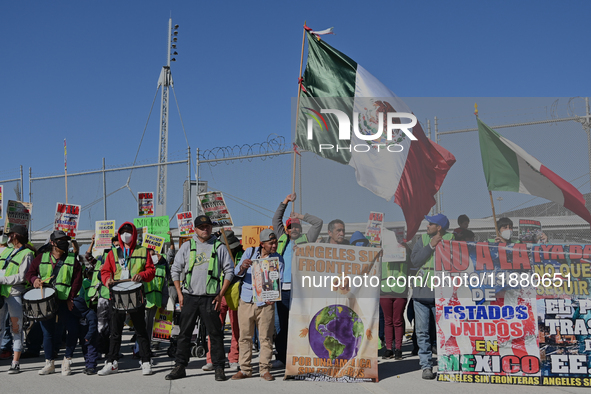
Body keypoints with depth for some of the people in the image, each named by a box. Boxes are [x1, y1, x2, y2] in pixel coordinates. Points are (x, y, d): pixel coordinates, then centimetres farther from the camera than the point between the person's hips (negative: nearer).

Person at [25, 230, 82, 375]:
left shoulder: (72, 260, 5)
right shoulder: (42, 257, 10)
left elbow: (77, 280, 1)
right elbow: (30, 272, 13)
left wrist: (70, 298, -9)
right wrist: (35, 279, -10)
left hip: (64, 302, -1)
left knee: (73, 329, -11)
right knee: (48, 332, 8)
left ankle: (67, 360, 6)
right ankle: (49, 363, 21)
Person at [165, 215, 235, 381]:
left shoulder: (220, 247, 4)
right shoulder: (187, 246, 8)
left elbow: (229, 271, 4)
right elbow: (175, 269, 10)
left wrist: (221, 295, -3)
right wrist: (179, 293, 2)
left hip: (210, 297, -1)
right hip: (189, 297, 2)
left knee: (215, 333, 1)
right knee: (184, 333, 6)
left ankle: (219, 368, 10)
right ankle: (180, 367, 14)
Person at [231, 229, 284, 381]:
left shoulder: (278, 259, 3)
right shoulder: (250, 252, 4)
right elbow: (237, 273, -2)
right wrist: (242, 267, -26)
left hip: (265, 302, -1)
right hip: (246, 301, 1)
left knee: (266, 337, 0)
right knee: (245, 336, 4)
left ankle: (265, 369, 10)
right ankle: (245, 369, 14)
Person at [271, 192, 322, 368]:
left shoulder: (306, 240, 11)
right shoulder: (282, 239, 19)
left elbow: (318, 223, 8)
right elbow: (276, 220, 24)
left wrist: (302, 216, 11)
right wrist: (285, 202, 17)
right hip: (282, 287, 3)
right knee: (282, 323, 5)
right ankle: (282, 356, 12)